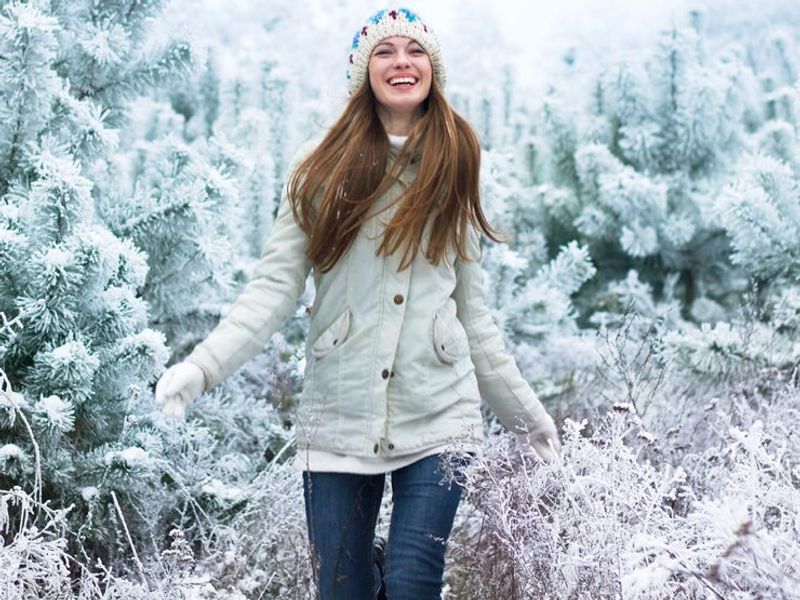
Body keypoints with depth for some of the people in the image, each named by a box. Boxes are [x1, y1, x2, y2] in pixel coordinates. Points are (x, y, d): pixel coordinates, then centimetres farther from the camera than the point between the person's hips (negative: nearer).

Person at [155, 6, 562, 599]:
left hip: (437, 418, 1)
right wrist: (203, 366, -16)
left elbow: (473, 310, 14)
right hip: (339, 419, 0)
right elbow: (275, 287, -2)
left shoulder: (451, 171, 10)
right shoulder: (323, 167, 4)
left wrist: (523, 409, 16)